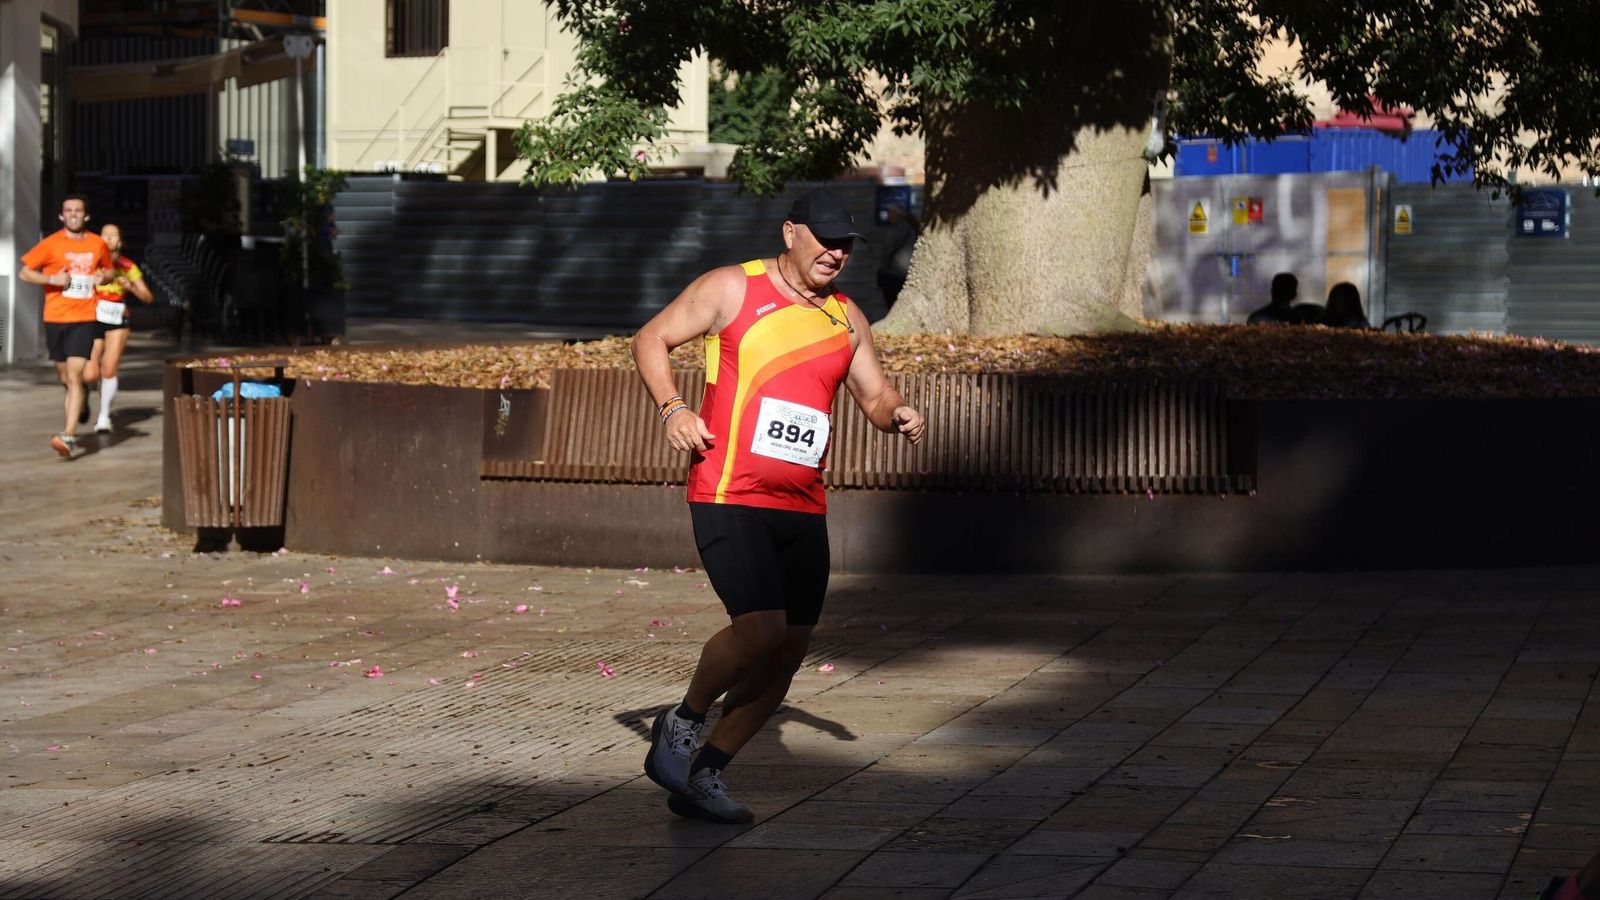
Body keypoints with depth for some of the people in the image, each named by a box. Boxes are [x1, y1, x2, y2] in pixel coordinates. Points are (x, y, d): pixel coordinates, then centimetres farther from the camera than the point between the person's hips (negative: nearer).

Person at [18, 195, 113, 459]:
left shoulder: (97, 244, 6)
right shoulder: (51, 244, -1)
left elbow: (108, 269, 23)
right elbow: (24, 272, 1)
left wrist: (103, 277, -1)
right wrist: (52, 279, -14)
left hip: (84, 319, -1)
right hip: (55, 318, 1)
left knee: (74, 376, -14)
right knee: (65, 378, 11)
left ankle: (68, 437, -21)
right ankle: (74, 422, 33)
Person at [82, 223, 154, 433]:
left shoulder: (128, 267, 3)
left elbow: (148, 297, 2)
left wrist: (130, 286, -15)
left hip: (117, 323, 0)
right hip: (93, 321, 0)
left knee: (109, 370, -11)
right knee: (90, 375, -8)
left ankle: (104, 416, 6)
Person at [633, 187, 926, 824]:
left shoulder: (846, 317, 14)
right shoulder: (733, 289, -1)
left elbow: (876, 395, 20)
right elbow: (651, 339, 5)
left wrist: (897, 416, -4)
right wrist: (670, 408, -12)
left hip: (802, 508, 6)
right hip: (728, 497, -6)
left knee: (789, 651, 3)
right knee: (760, 631, -21)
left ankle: (703, 776, 15)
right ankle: (681, 724, 6)